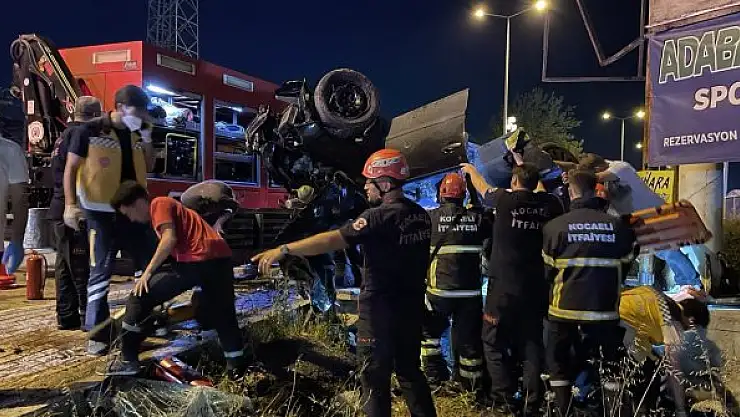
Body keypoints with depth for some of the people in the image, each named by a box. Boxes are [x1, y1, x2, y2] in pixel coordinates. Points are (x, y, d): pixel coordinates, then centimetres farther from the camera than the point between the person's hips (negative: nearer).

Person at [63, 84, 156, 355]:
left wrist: (147, 141, 0)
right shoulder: (90, 131, -7)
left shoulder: (136, 133, 9)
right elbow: (71, 168, -6)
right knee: (101, 271, -2)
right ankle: (97, 333, 6)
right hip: (102, 213, -6)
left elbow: (147, 168, 15)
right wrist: (70, 204, -16)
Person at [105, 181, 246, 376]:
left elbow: (169, 239, -11)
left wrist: (147, 272, -6)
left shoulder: (159, 203, 6)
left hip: (196, 261, -9)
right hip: (220, 257, 9)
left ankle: (128, 361, 9)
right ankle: (236, 365, 22)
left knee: (139, 297, 5)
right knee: (222, 314, 20)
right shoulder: (167, 204, 32)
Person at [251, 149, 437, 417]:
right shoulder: (421, 215, 5)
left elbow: (332, 240, -26)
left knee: (375, 377, 6)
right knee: (410, 371, 20)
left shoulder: (380, 217, -19)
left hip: (381, 310, -7)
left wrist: (284, 250, -27)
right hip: (412, 306, 8)